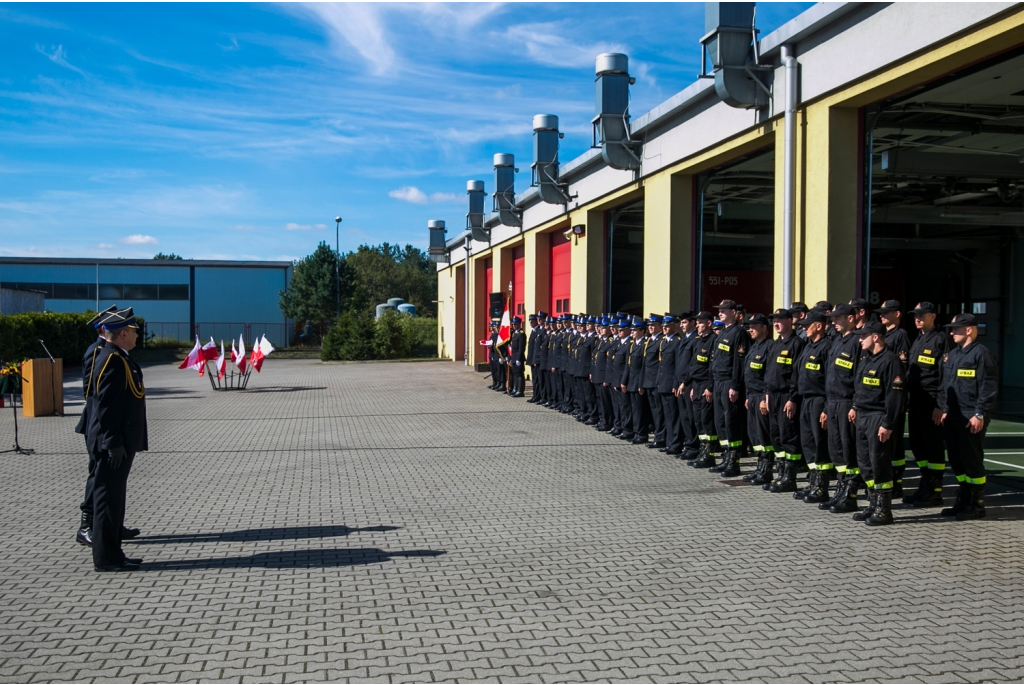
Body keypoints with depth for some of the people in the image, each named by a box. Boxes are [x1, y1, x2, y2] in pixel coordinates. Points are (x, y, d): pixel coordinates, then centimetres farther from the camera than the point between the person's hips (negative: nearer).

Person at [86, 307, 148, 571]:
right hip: (114, 444, -10)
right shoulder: (113, 360, -16)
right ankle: (106, 558, 3)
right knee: (108, 498, -3)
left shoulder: (118, 358, 15)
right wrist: (114, 443, -22)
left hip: (119, 442, 10)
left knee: (113, 498, 14)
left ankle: (111, 554, 22)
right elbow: (107, 406, -21)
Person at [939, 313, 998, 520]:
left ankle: (977, 505, 8)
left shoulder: (981, 354, -11)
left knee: (972, 460, -2)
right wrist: (945, 410, 16)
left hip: (972, 419, -9)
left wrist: (979, 414, -19)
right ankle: (964, 501, 24)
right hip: (953, 416, 9)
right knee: (956, 460, 13)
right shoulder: (952, 354, 16)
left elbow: (988, 387, -16)